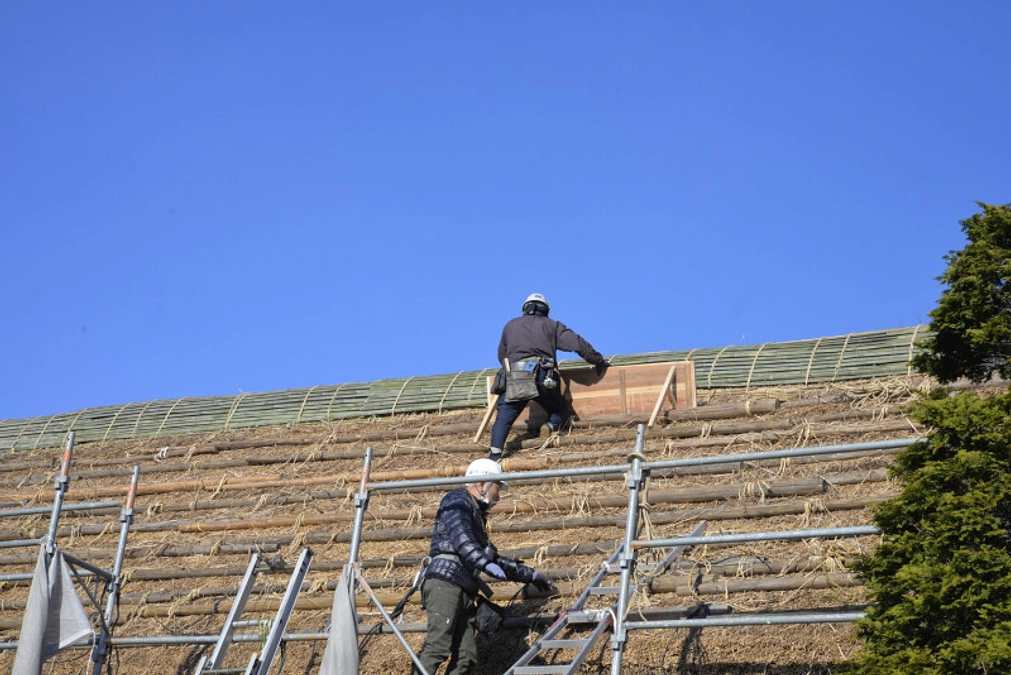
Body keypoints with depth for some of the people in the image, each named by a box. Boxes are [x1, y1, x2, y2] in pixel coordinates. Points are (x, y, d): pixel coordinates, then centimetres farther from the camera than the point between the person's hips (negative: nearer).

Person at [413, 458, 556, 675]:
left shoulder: (477, 515, 31)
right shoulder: (457, 501, 3)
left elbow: (492, 557, 38)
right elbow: (461, 539, -17)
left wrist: (531, 575, 39)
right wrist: (485, 563, -32)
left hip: (464, 592, 9)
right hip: (445, 582, -9)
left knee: (466, 657, -4)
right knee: (438, 646, -21)